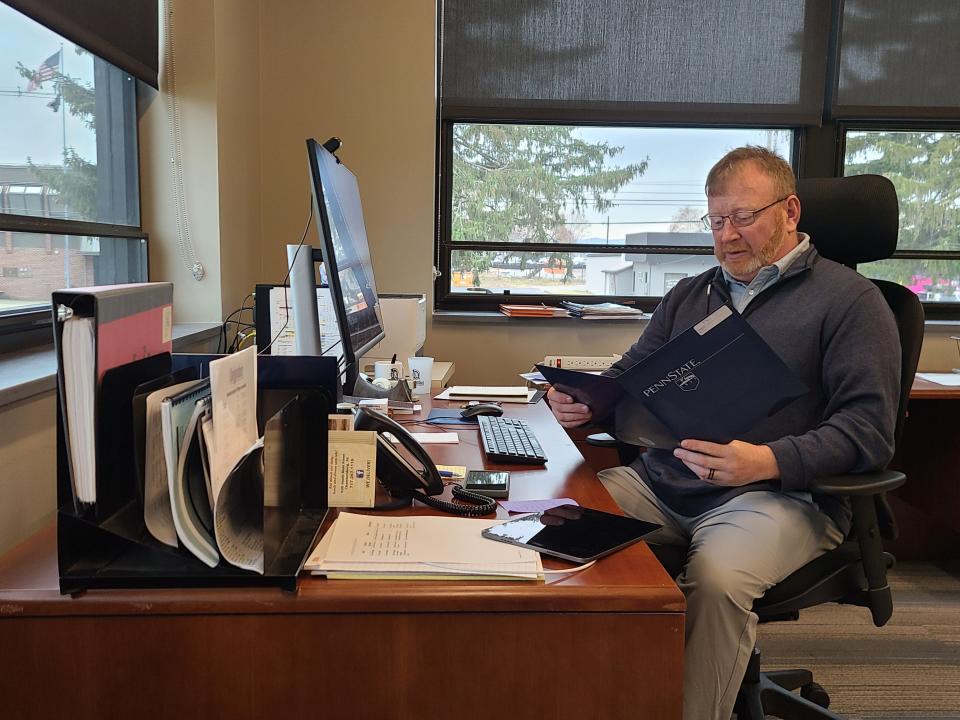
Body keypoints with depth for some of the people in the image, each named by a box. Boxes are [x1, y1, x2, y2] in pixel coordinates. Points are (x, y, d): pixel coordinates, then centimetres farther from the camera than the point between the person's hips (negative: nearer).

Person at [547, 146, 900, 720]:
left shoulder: (849, 298, 3)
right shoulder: (689, 296, 20)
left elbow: (869, 429, -7)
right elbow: (627, 380, 21)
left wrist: (767, 462, -23)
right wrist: (582, 402, -2)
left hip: (781, 493, -4)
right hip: (661, 480, 5)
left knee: (717, 578, -35)